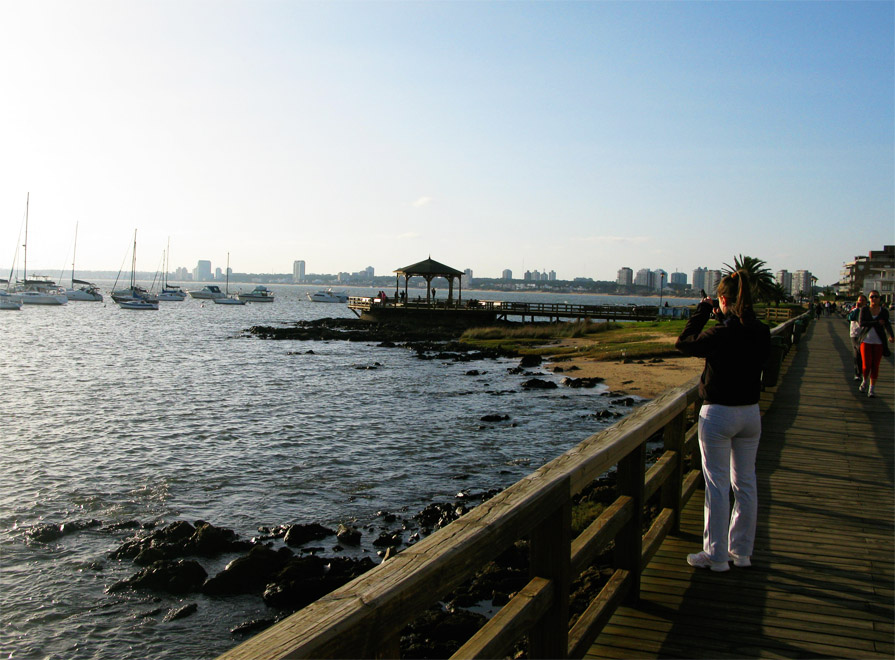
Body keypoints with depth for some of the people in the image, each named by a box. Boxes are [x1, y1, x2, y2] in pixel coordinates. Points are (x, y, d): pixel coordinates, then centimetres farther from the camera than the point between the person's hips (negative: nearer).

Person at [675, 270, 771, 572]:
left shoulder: (720, 334, -20)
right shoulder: (762, 333, -1)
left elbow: (684, 342, -6)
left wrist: (702, 311, 2)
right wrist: (724, 320, 12)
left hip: (718, 414, -6)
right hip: (750, 412, 6)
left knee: (717, 485, 2)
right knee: (746, 483, 14)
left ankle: (716, 556, 10)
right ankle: (742, 552, 25)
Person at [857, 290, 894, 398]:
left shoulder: (884, 311, 1)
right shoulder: (864, 309, 0)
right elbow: (861, 323, -11)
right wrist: (877, 322, -17)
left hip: (878, 342, 1)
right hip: (866, 341, -1)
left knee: (875, 366, 1)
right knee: (866, 365, -8)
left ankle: (871, 389, 13)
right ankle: (865, 381, 23)